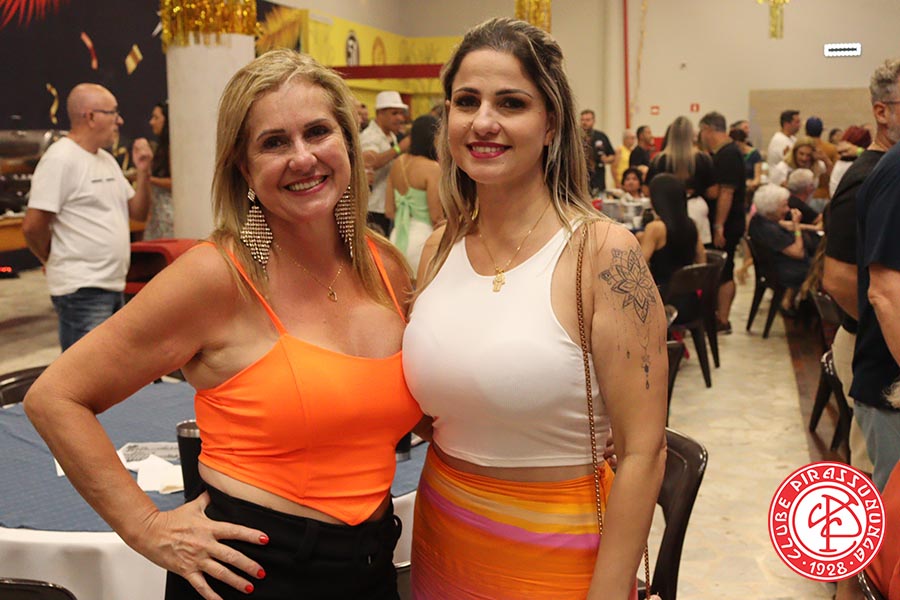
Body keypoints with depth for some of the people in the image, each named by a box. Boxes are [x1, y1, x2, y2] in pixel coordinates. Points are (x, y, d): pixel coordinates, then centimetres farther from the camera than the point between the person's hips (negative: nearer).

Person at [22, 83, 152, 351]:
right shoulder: (60, 159, -14)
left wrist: (143, 170, 1)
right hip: (82, 290, -9)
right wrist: (61, 261, 0)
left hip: (114, 286, 9)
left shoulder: (107, 160, 14)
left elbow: (138, 213, 16)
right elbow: (32, 227, -17)